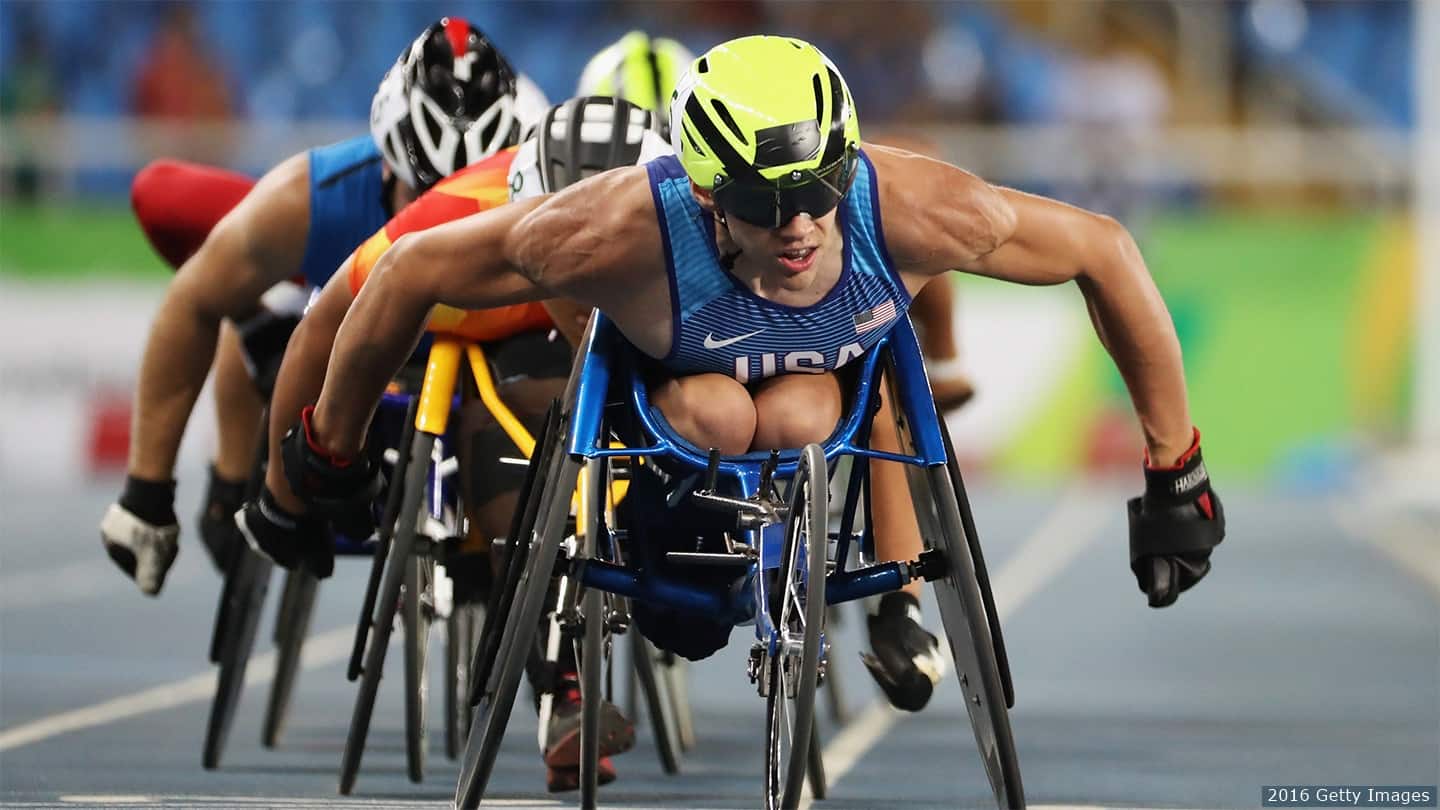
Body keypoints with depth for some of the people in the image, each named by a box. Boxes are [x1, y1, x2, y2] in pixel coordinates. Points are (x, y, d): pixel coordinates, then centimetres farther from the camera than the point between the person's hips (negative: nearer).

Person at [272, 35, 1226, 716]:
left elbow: (1104, 251, -23)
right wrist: (329, 448, -13)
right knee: (717, 415, -34)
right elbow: (415, 268, -27)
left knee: (798, 416, -33)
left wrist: (1176, 476, -17)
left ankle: (901, 591, -6)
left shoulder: (908, 210, -39)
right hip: (677, 367, 0)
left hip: (837, 367, 1)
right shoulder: (627, 232, -42)